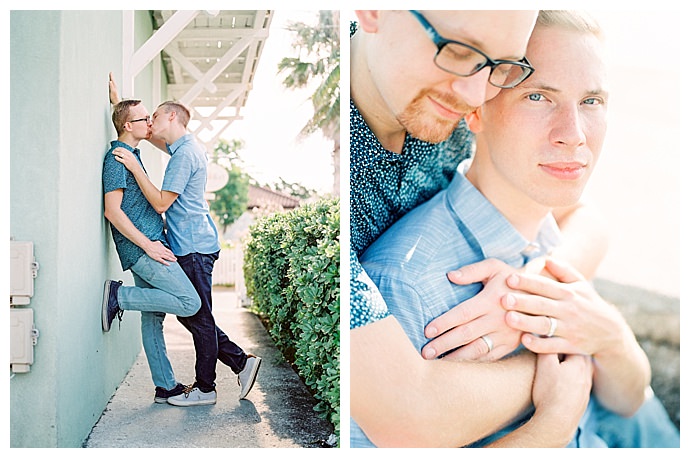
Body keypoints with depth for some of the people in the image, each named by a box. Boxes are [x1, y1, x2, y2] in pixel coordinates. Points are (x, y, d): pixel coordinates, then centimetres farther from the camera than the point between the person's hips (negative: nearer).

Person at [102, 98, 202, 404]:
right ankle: (118, 296, -4)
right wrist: (149, 244, -19)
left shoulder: (130, 154, 19)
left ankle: (166, 387, 16)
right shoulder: (117, 157, -11)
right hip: (142, 248, -10)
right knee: (190, 303, -12)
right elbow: (112, 210, -18)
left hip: (147, 246, 10)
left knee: (152, 317, 10)